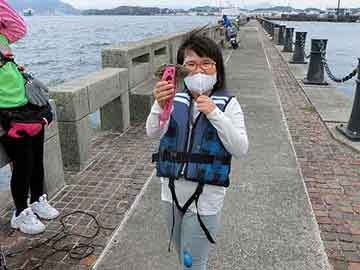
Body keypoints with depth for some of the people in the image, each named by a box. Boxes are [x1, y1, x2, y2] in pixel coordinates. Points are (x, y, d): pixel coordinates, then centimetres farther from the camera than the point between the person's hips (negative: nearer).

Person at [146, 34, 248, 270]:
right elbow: (153, 133, -15)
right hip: (172, 192, 4)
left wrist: (215, 114, -26)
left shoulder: (228, 103, -9)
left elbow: (241, 149, -16)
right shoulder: (174, 99, -2)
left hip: (205, 197, -3)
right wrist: (159, 106, -34)